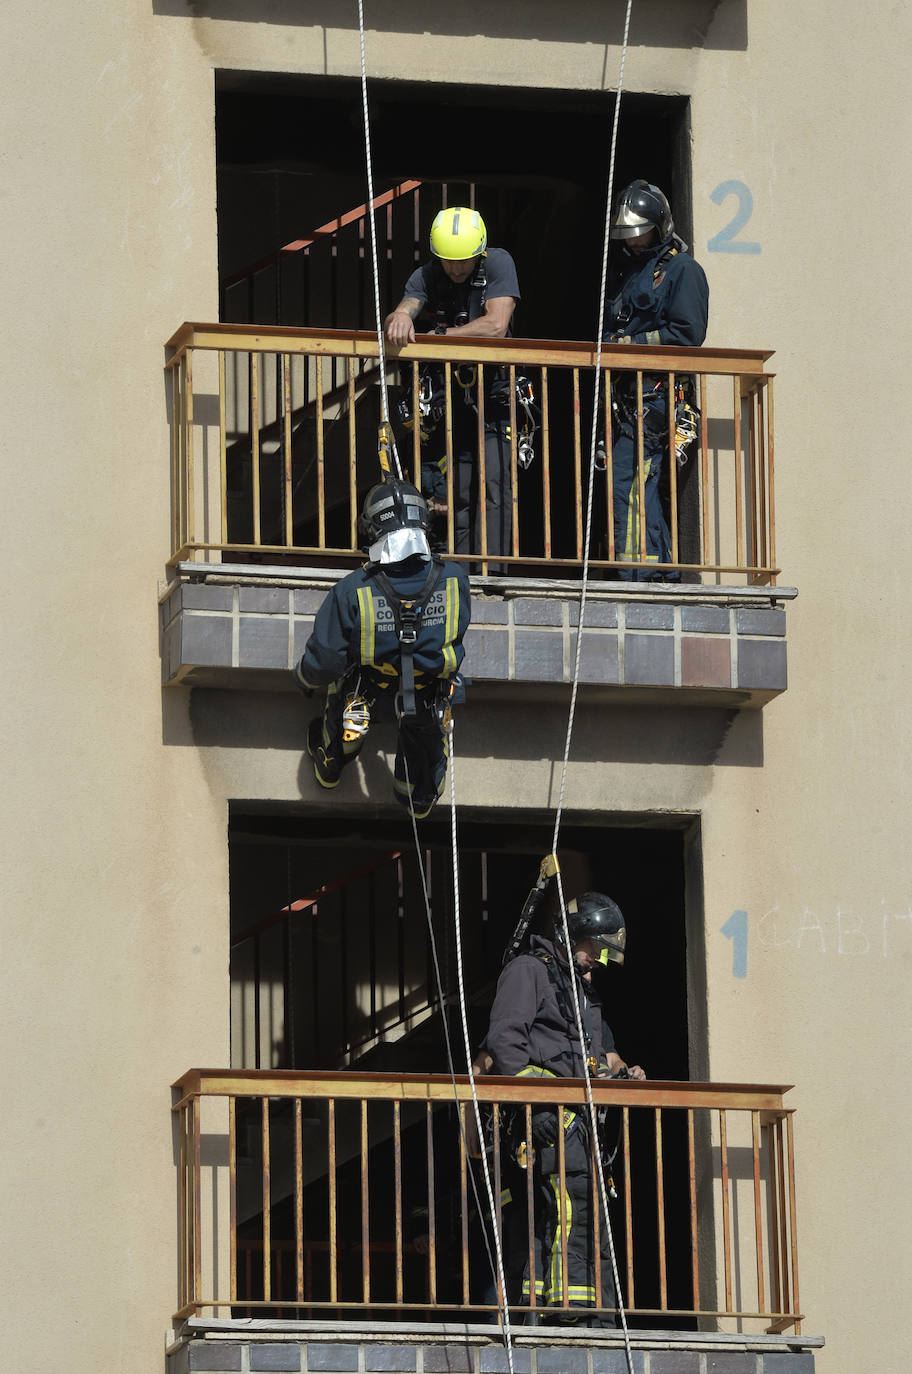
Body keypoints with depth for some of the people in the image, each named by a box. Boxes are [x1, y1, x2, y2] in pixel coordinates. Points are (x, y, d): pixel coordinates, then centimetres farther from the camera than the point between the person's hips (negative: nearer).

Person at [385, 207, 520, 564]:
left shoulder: (498, 264, -12)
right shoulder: (427, 276, -2)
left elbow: (496, 325, -23)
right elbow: (404, 310, -18)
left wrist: (438, 336, -20)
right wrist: (399, 319, -43)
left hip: (492, 393, -3)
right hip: (449, 396, 3)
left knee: (492, 483, -15)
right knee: (460, 491, 3)